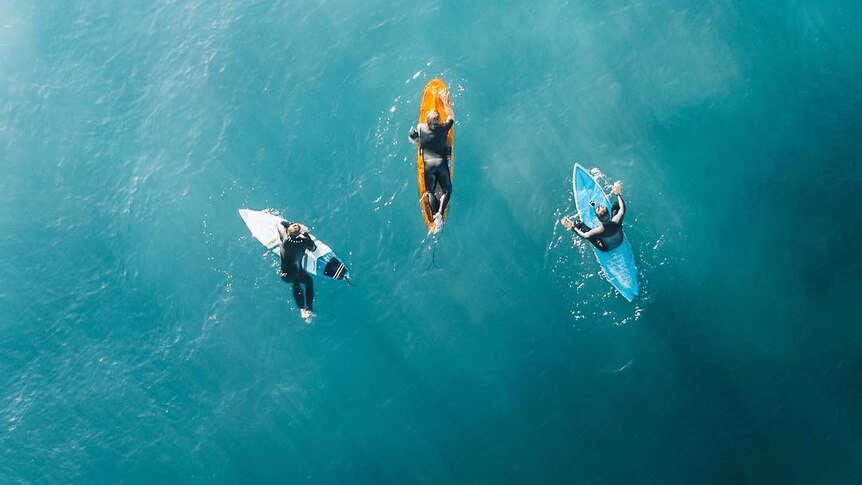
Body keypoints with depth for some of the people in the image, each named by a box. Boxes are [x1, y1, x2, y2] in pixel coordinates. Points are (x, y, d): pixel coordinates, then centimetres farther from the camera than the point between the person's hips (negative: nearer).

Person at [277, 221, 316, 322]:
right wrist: (306, 235, 12)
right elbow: (314, 248, 6)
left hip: (284, 276, 2)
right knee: (308, 280, 31)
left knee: (296, 283, 34)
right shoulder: (304, 241, -17)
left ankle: (302, 310, 29)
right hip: (297, 274, -2)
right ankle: (310, 309, 28)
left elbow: (281, 223, 4)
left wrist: (292, 224, 12)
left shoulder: (285, 238, -14)